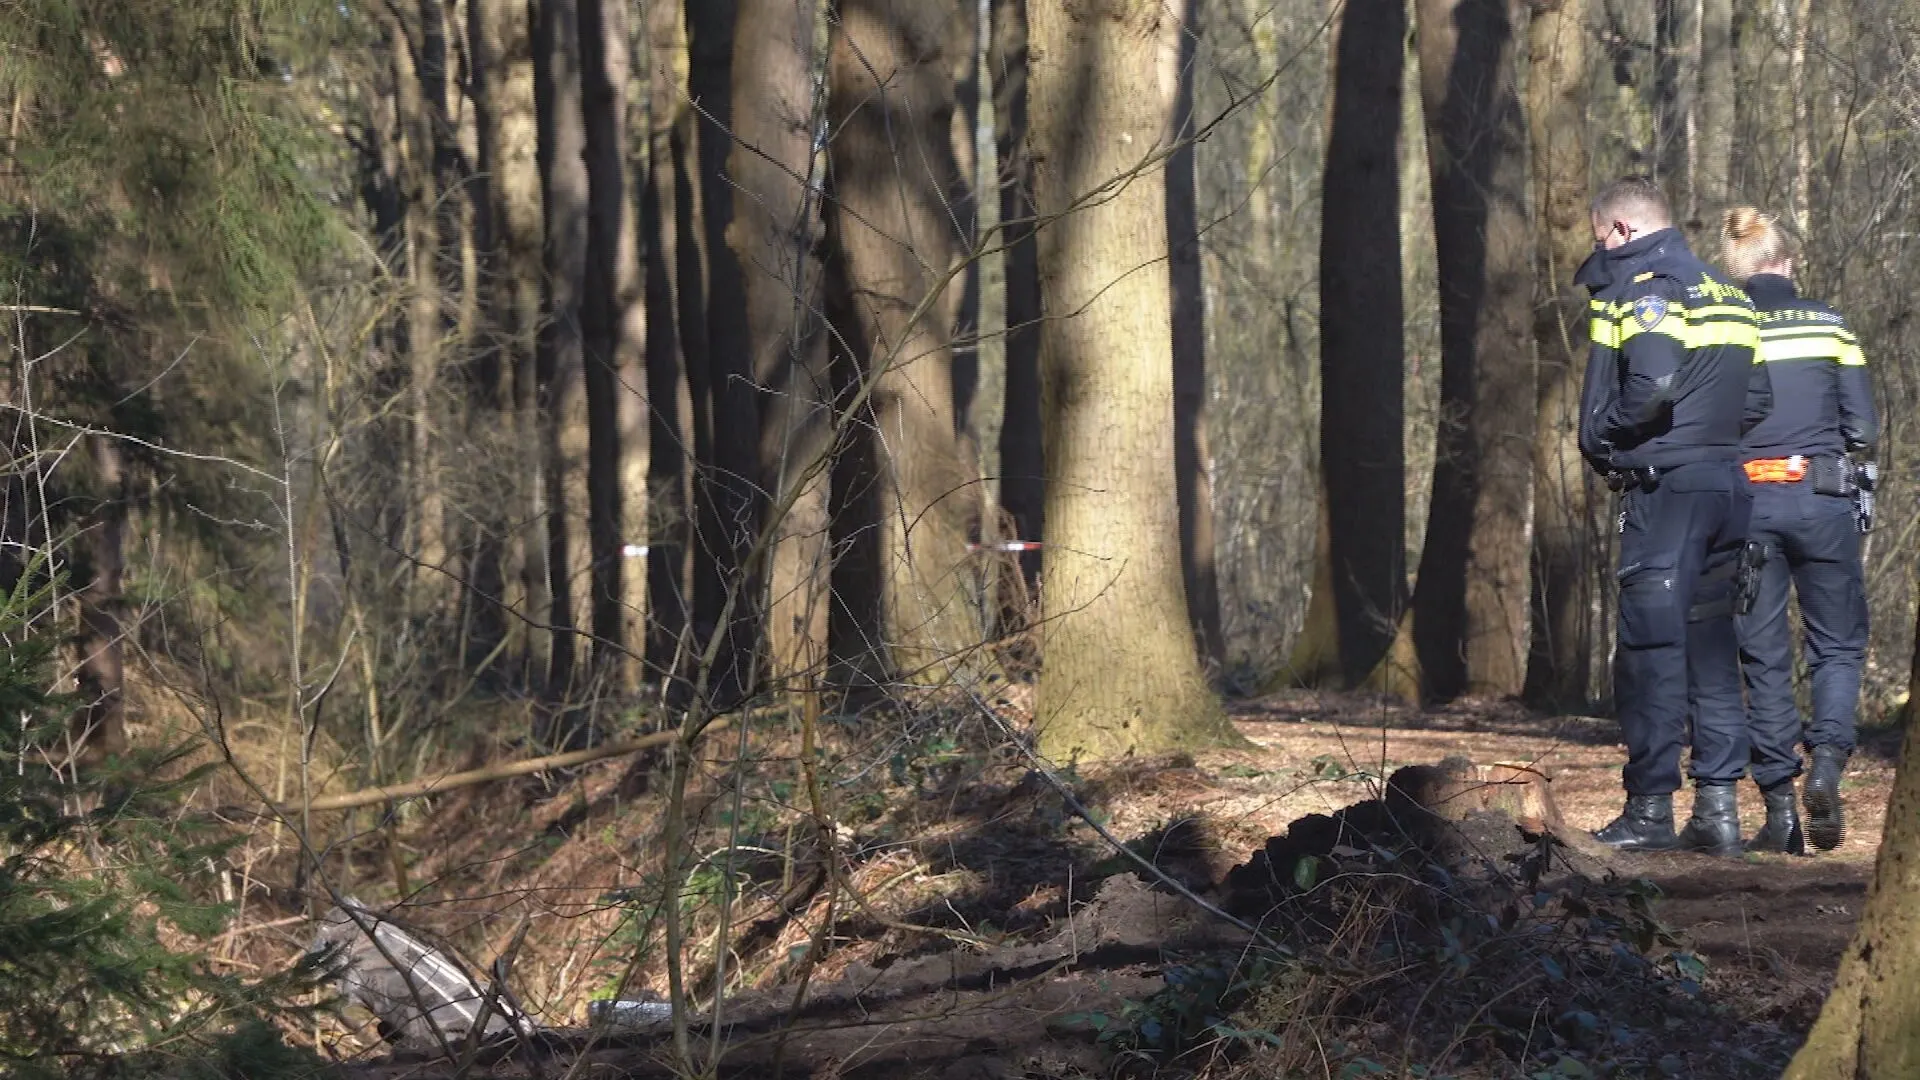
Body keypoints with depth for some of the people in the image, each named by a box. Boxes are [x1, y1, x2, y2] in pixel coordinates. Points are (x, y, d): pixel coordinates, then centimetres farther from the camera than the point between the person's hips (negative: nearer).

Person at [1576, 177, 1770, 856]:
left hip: (1663, 488, -8)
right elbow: (1755, 399, 14)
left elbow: (1653, 383, -22)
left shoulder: (1639, 290, -7)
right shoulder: (1725, 294, 18)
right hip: (1727, 484, 8)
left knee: (1651, 648, -5)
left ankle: (1650, 810, -4)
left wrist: (1602, 441, -8)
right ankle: (1718, 807, 8)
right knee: (1712, 647, 11)